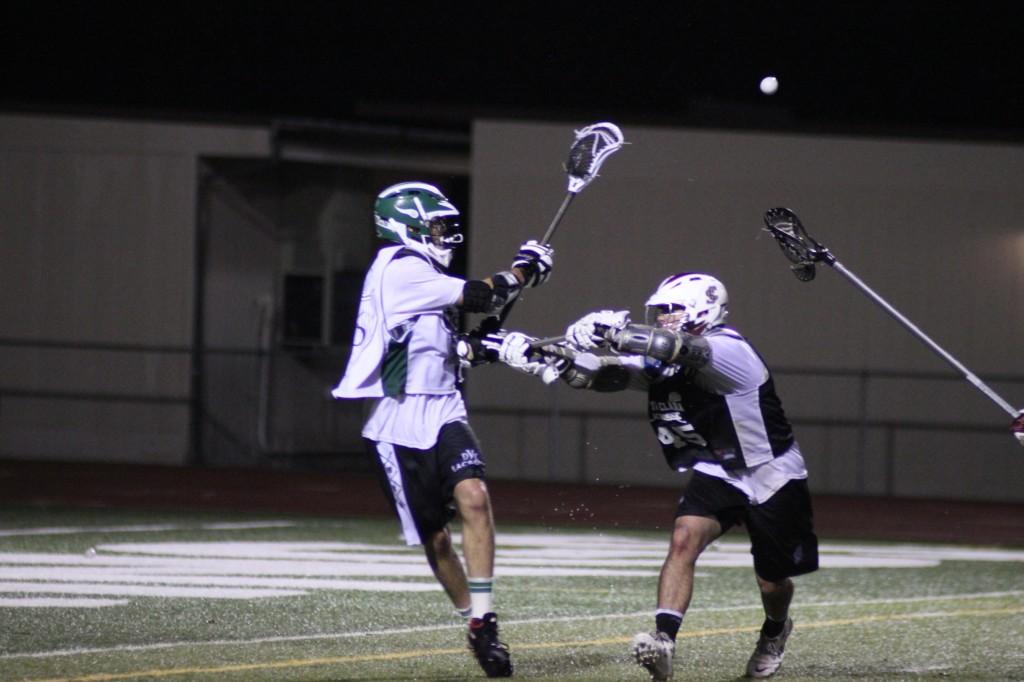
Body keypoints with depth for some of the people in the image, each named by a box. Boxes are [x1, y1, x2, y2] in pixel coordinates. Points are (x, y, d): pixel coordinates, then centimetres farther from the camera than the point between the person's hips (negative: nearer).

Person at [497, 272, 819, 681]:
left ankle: (774, 632, 44)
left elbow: (677, 348, -47)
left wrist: (610, 332, -58)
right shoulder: (659, 361, -6)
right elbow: (598, 374, -15)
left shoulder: (730, 352, -27)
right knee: (684, 540, -24)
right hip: (716, 474, 5)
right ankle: (663, 640, -32)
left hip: (773, 478, -5)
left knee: (771, 583, 9)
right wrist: (544, 356, -33)